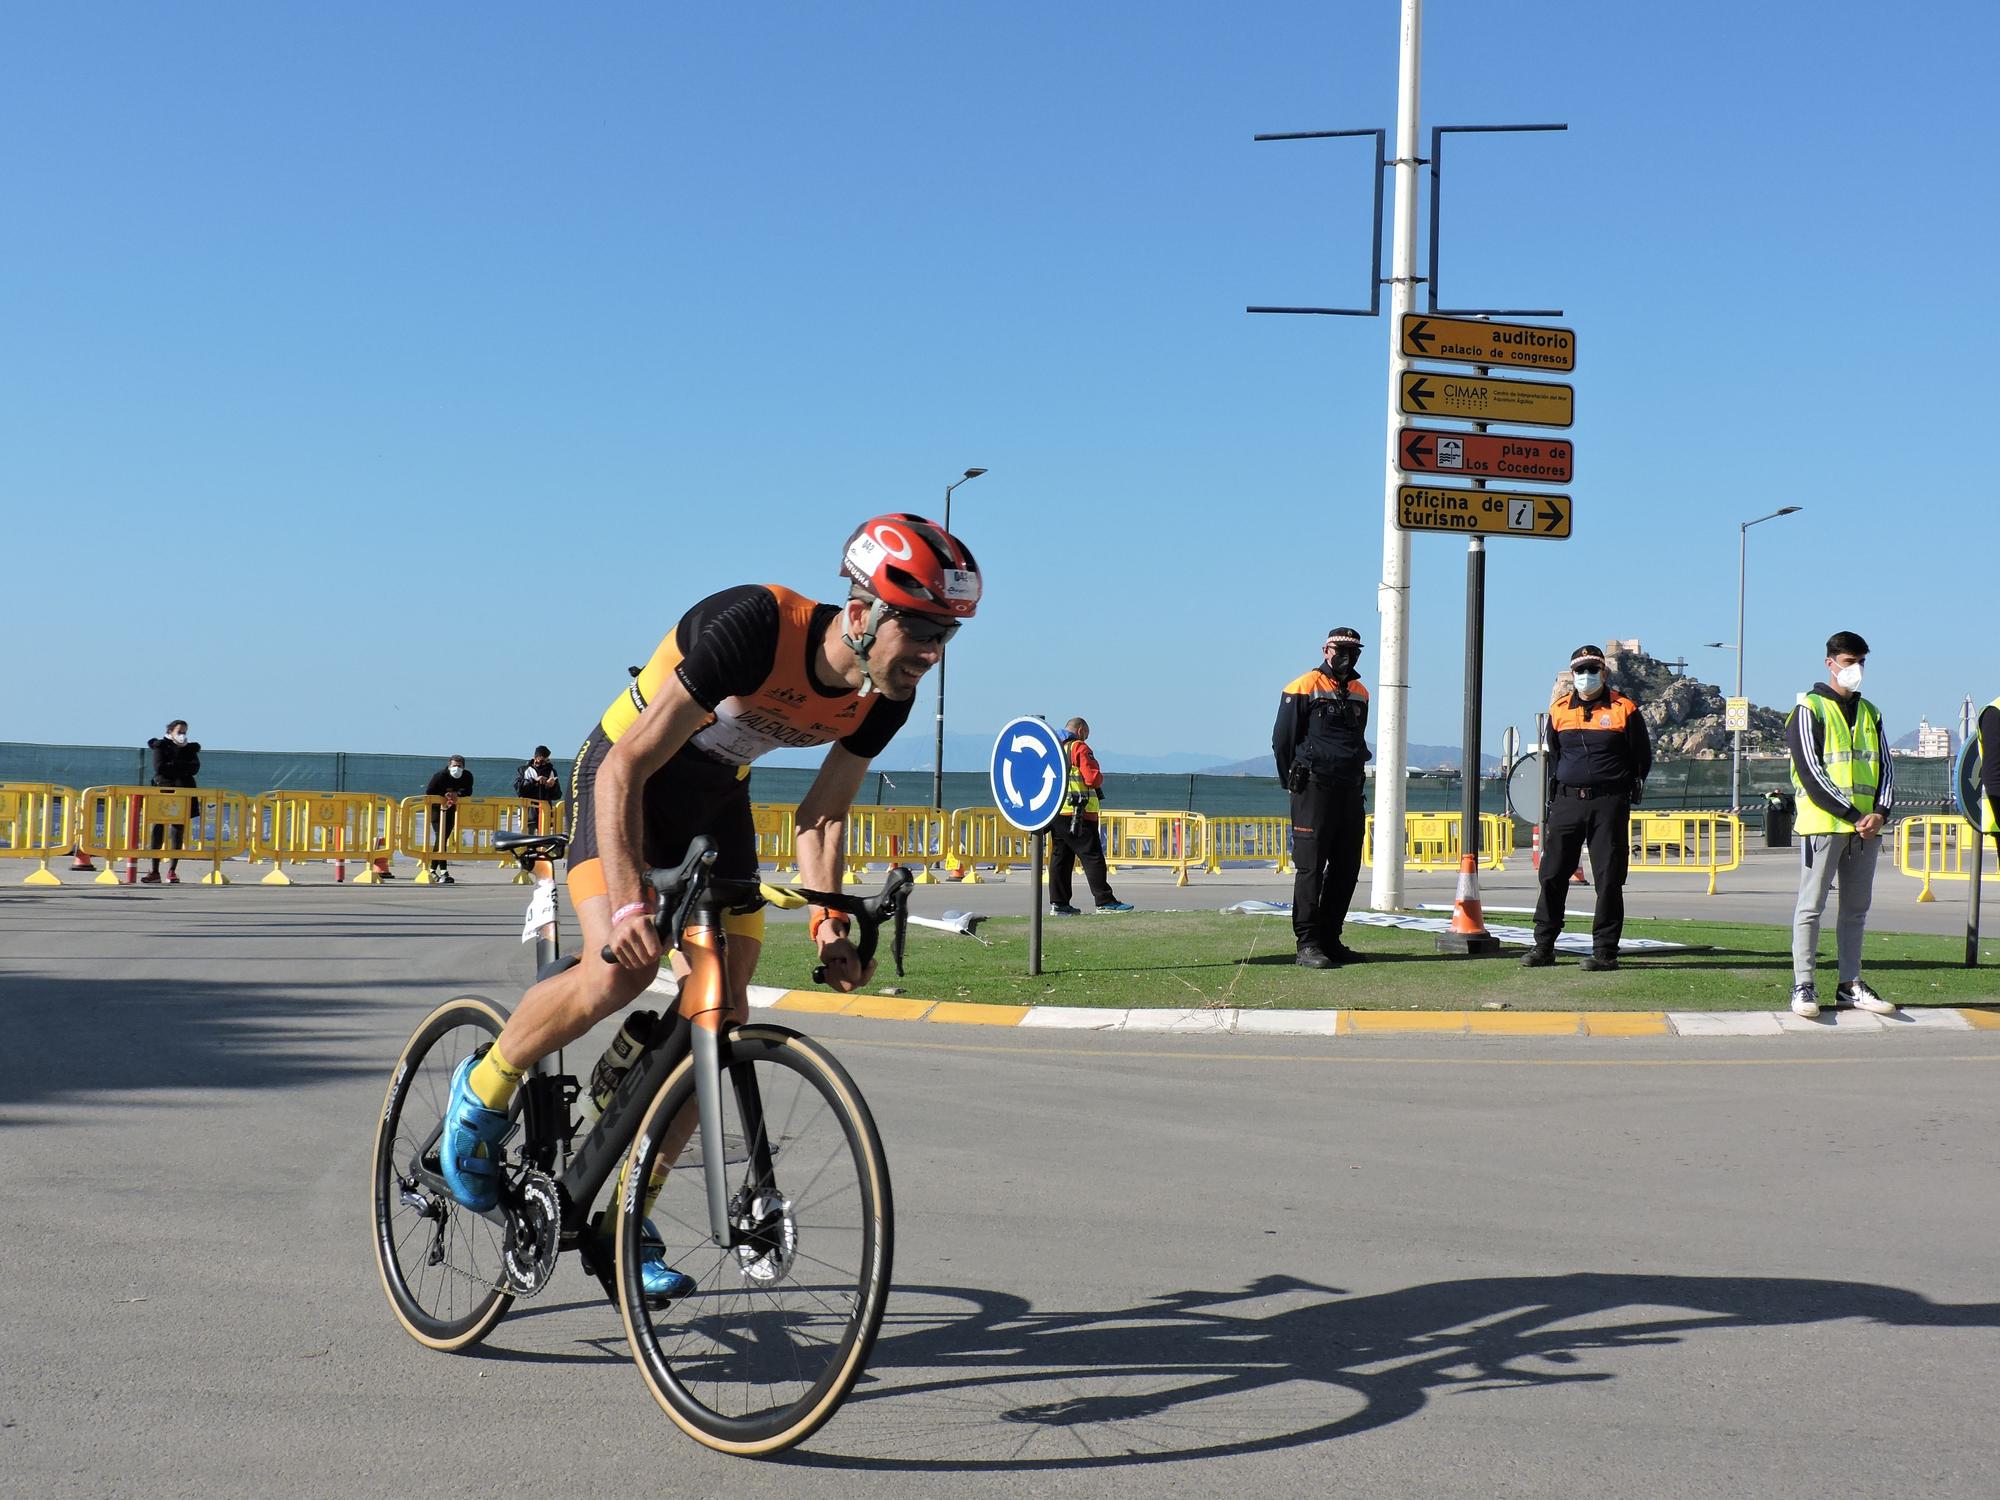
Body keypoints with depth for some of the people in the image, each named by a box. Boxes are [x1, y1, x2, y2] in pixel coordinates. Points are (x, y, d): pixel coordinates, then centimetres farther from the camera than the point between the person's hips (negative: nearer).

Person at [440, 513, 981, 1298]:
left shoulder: (885, 697, -15)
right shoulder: (754, 626, -35)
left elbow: (823, 813, -1)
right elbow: (626, 769, -33)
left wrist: (826, 920, -16)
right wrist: (628, 903, -41)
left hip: (716, 799, 6)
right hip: (624, 778, -6)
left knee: (720, 1014, -4)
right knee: (620, 970, -27)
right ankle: (483, 1090, 2)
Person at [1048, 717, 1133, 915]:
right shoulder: (1080, 748, -7)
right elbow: (1092, 778, -15)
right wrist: (1101, 778, 7)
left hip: (1055, 811, 8)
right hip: (1078, 813, -8)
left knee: (1060, 856, 9)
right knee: (1092, 856, -6)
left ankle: (1058, 903, 6)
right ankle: (1104, 901, -6)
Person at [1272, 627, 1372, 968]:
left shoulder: (1359, 694, 17)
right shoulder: (1304, 689, -4)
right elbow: (1282, 739, -2)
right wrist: (1294, 783, 2)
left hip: (1350, 792, 7)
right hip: (1315, 790, -7)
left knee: (1346, 869, 8)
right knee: (1311, 867, -7)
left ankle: (1330, 940, 17)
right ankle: (1307, 944, -7)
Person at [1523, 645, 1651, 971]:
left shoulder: (1624, 709, 0)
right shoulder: (1558, 711, 9)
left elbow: (1642, 758, 6)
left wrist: (1625, 790, 4)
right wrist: (1557, 789, 12)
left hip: (1609, 804, -3)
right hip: (1566, 803, 3)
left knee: (1609, 879, -2)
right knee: (1552, 874, 3)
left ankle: (1604, 950, 3)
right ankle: (1543, 946, 11)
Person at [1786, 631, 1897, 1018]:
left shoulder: (1870, 713, 17)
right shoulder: (1810, 709, -2)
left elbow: (1885, 767, 13)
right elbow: (1811, 772, -11)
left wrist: (1880, 812, -5)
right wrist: (1852, 814, -15)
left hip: (1866, 827, 6)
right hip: (1823, 823, -6)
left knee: (1856, 909, 8)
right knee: (1811, 906, -4)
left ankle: (1850, 985, 14)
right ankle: (1803, 986, -3)